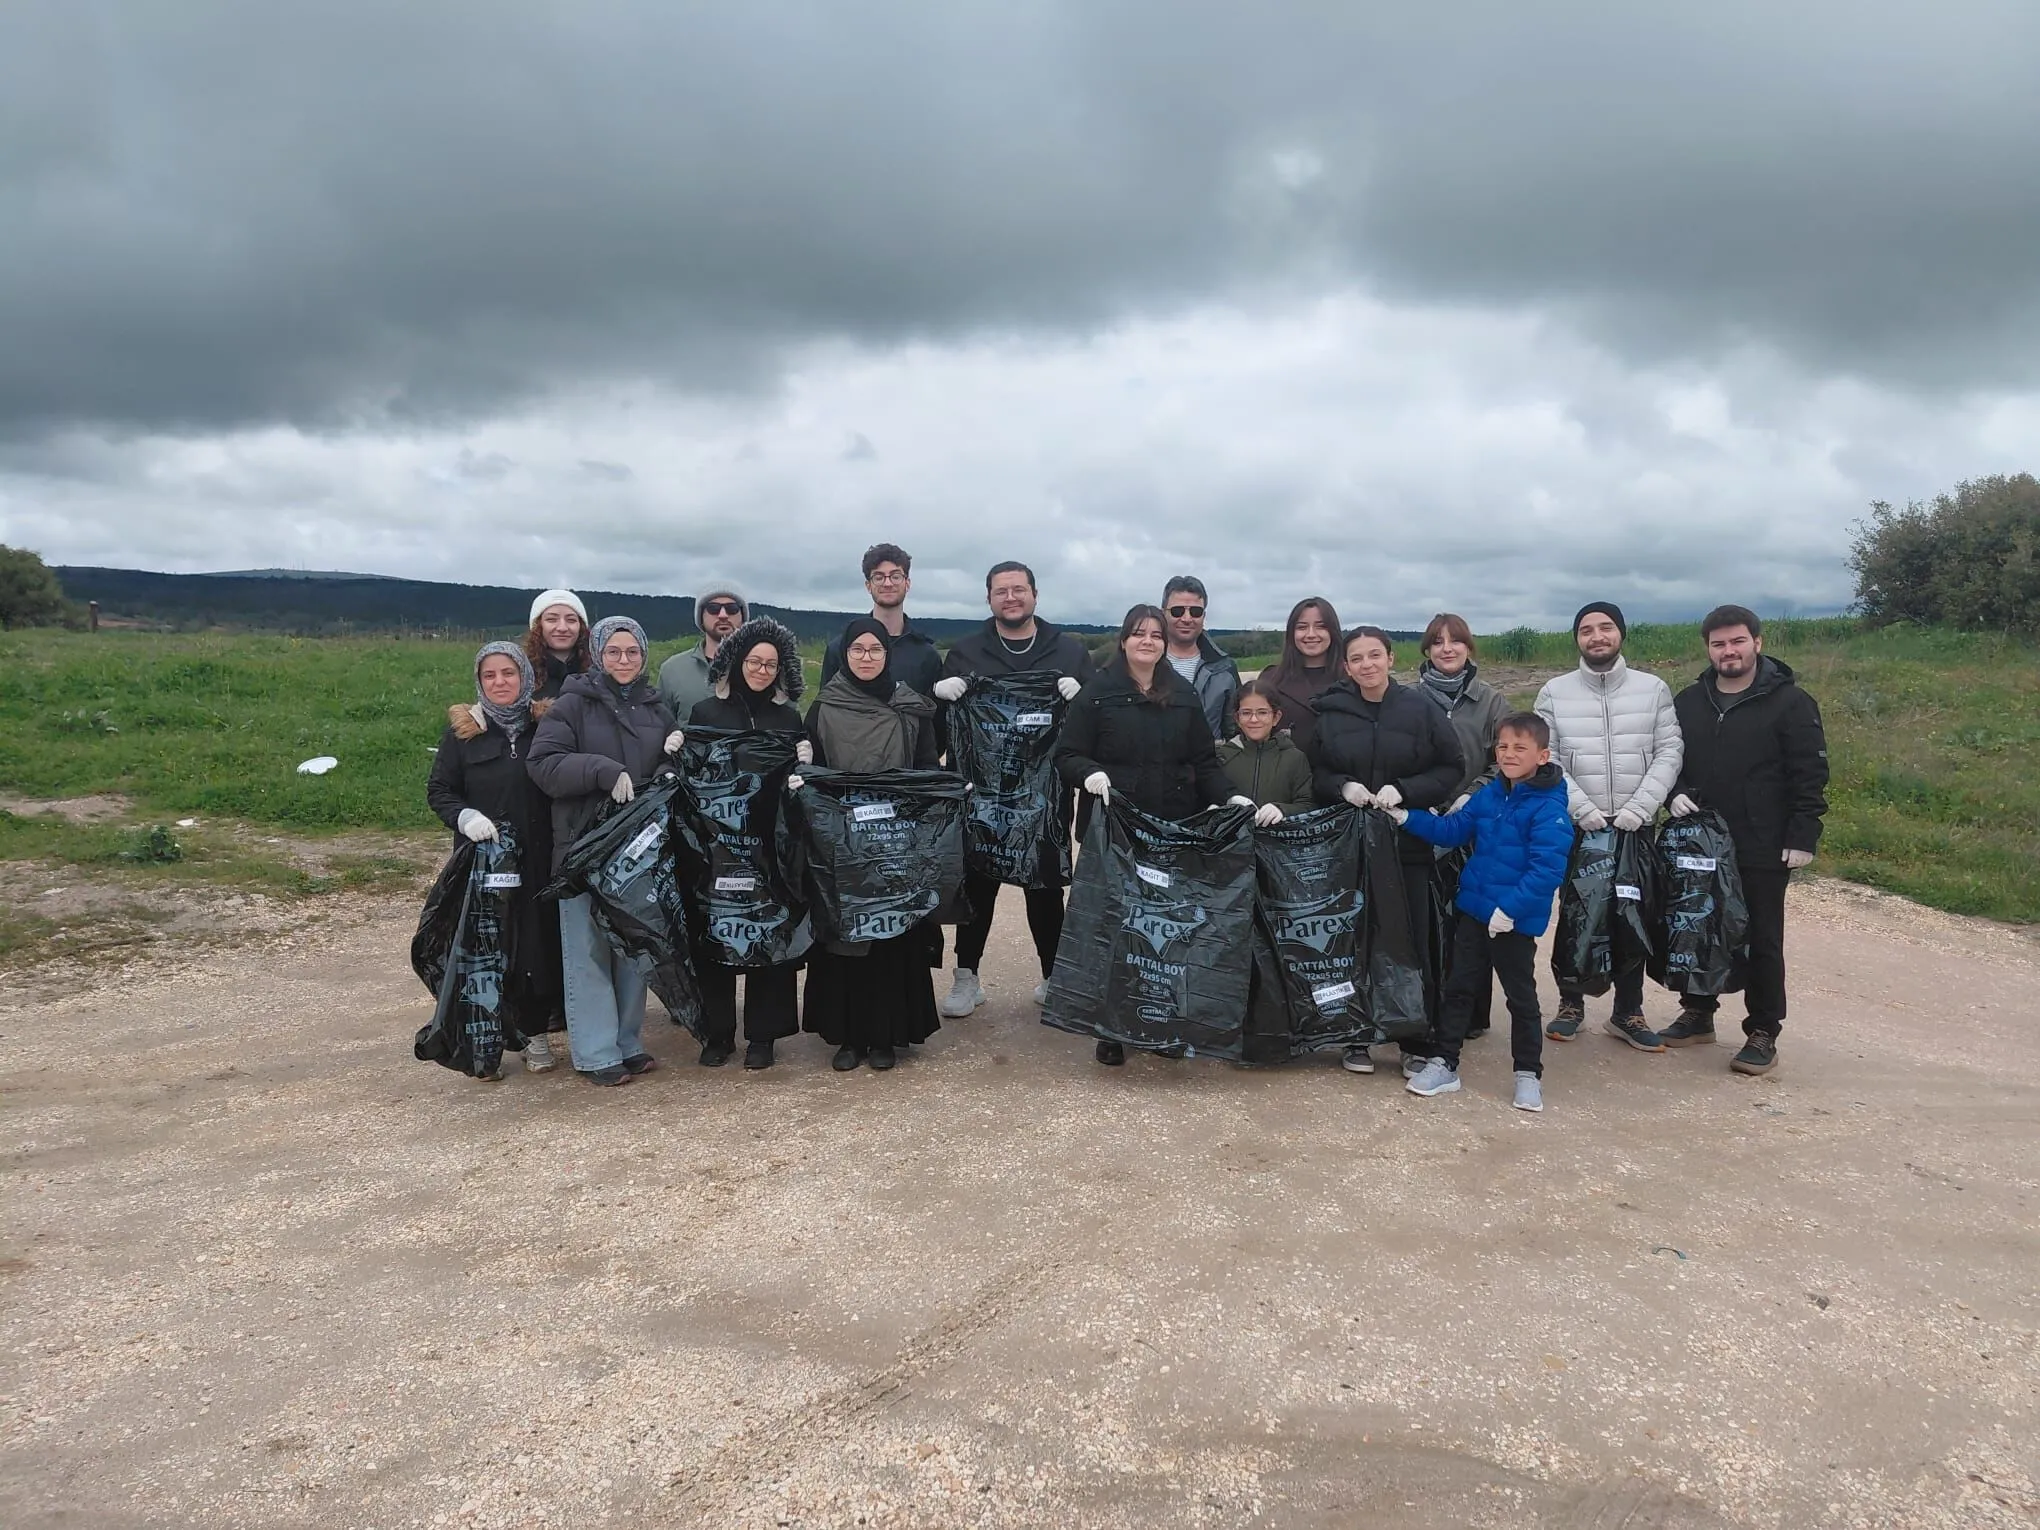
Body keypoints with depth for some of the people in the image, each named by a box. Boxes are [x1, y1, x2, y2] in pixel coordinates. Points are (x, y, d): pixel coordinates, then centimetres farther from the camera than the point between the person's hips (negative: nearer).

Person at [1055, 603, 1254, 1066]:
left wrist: (1230, 796, -2)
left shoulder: (1184, 696, 13)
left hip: (1175, 831, 3)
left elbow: (1204, 763, 13)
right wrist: (1091, 773, -20)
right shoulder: (1097, 694, 2)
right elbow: (1066, 755, -1)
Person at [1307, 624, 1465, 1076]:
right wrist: (1341, 787, -12)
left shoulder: (1421, 710, 1)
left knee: (1412, 942, 0)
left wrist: (1404, 791, -12)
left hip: (1407, 841, -1)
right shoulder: (1330, 713, 3)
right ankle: (1355, 1038, 17)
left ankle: (1417, 1044, 11)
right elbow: (1312, 773, 8)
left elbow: (1452, 768, 2)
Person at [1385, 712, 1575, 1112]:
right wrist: (1407, 818, -2)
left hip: (1516, 919, -6)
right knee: (1459, 987, 13)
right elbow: (1452, 830, 9)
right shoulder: (1488, 796, 5)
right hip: (1473, 908, 6)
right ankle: (1443, 1064, 24)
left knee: (1521, 995, 8)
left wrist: (1511, 908, -27)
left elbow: (1546, 868, -24)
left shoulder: (1549, 807, -18)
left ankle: (1528, 1074, 23)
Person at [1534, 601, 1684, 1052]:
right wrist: (1582, 808, -15)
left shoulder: (1653, 689, 3)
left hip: (1635, 828, 1)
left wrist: (1639, 807, -13)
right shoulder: (1554, 692, 1)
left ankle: (1627, 1013, 17)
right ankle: (1571, 1003, 21)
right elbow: (1545, 759, -4)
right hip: (1574, 827, -1)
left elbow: (1669, 752, -1)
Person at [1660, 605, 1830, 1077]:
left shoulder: (1790, 702, -5)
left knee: (1762, 941, 2)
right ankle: (1698, 1013, 27)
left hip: (1763, 849, -5)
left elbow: (1810, 775, -7)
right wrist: (1676, 793, -2)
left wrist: (1803, 836, -12)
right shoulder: (1688, 702, 9)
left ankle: (1763, 1033, 11)